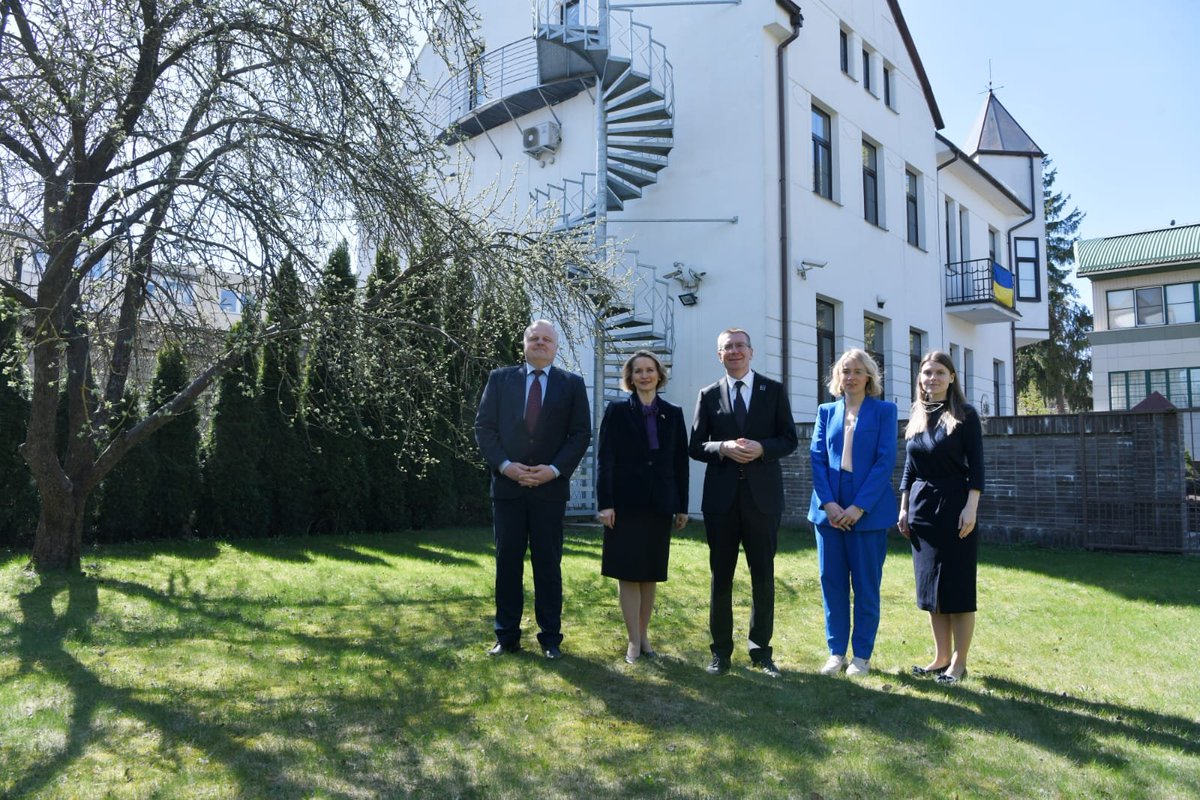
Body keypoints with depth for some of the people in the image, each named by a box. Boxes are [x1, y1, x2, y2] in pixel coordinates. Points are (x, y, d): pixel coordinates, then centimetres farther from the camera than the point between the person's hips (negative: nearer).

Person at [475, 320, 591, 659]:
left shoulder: (572, 384, 6)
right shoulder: (500, 378, 8)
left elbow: (581, 433, 2)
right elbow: (484, 427, 4)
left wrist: (554, 469, -11)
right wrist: (505, 465, -10)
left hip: (550, 487, -1)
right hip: (507, 485, 1)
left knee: (548, 564, 5)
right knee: (507, 562, 6)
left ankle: (550, 638, 15)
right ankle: (507, 636, 16)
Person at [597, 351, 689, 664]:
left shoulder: (673, 414, 8)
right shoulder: (617, 411, 0)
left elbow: (680, 462, 8)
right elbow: (605, 459, -4)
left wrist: (682, 506, 5)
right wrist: (605, 503, -12)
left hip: (659, 504, 3)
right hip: (626, 503, -3)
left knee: (651, 573, 10)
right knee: (628, 571, 0)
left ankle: (644, 634, 21)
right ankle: (634, 641, 6)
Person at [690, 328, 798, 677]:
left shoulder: (774, 390, 5)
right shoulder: (709, 395, 7)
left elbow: (789, 438, 2)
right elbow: (695, 446, 4)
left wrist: (761, 448, -16)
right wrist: (723, 448, -16)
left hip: (762, 495, 0)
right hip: (722, 496, 1)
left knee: (763, 576, 7)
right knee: (721, 576, 7)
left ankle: (761, 650, 20)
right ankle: (721, 651, 19)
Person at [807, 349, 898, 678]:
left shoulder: (884, 411, 2)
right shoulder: (826, 412, 11)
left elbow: (885, 461, -7)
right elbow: (817, 458, 3)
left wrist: (859, 506, -15)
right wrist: (828, 503, -11)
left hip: (868, 511, -3)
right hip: (829, 510, 3)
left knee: (866, 586, 5)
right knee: (831, 582, 6)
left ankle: (862, 655, 16)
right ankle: (836, 652, 18)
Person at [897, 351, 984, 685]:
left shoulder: (965, 415, -2)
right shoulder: (915, 419, 12)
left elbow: (976, 466, -7)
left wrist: (971, 508, -16)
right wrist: (904, 508, 9)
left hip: (954, 504, -5)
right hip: (922, 507, 5)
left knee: (958, 585, 0)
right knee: (930, 585, 9)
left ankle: (959, 662, 8)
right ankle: (941, 657, 18)